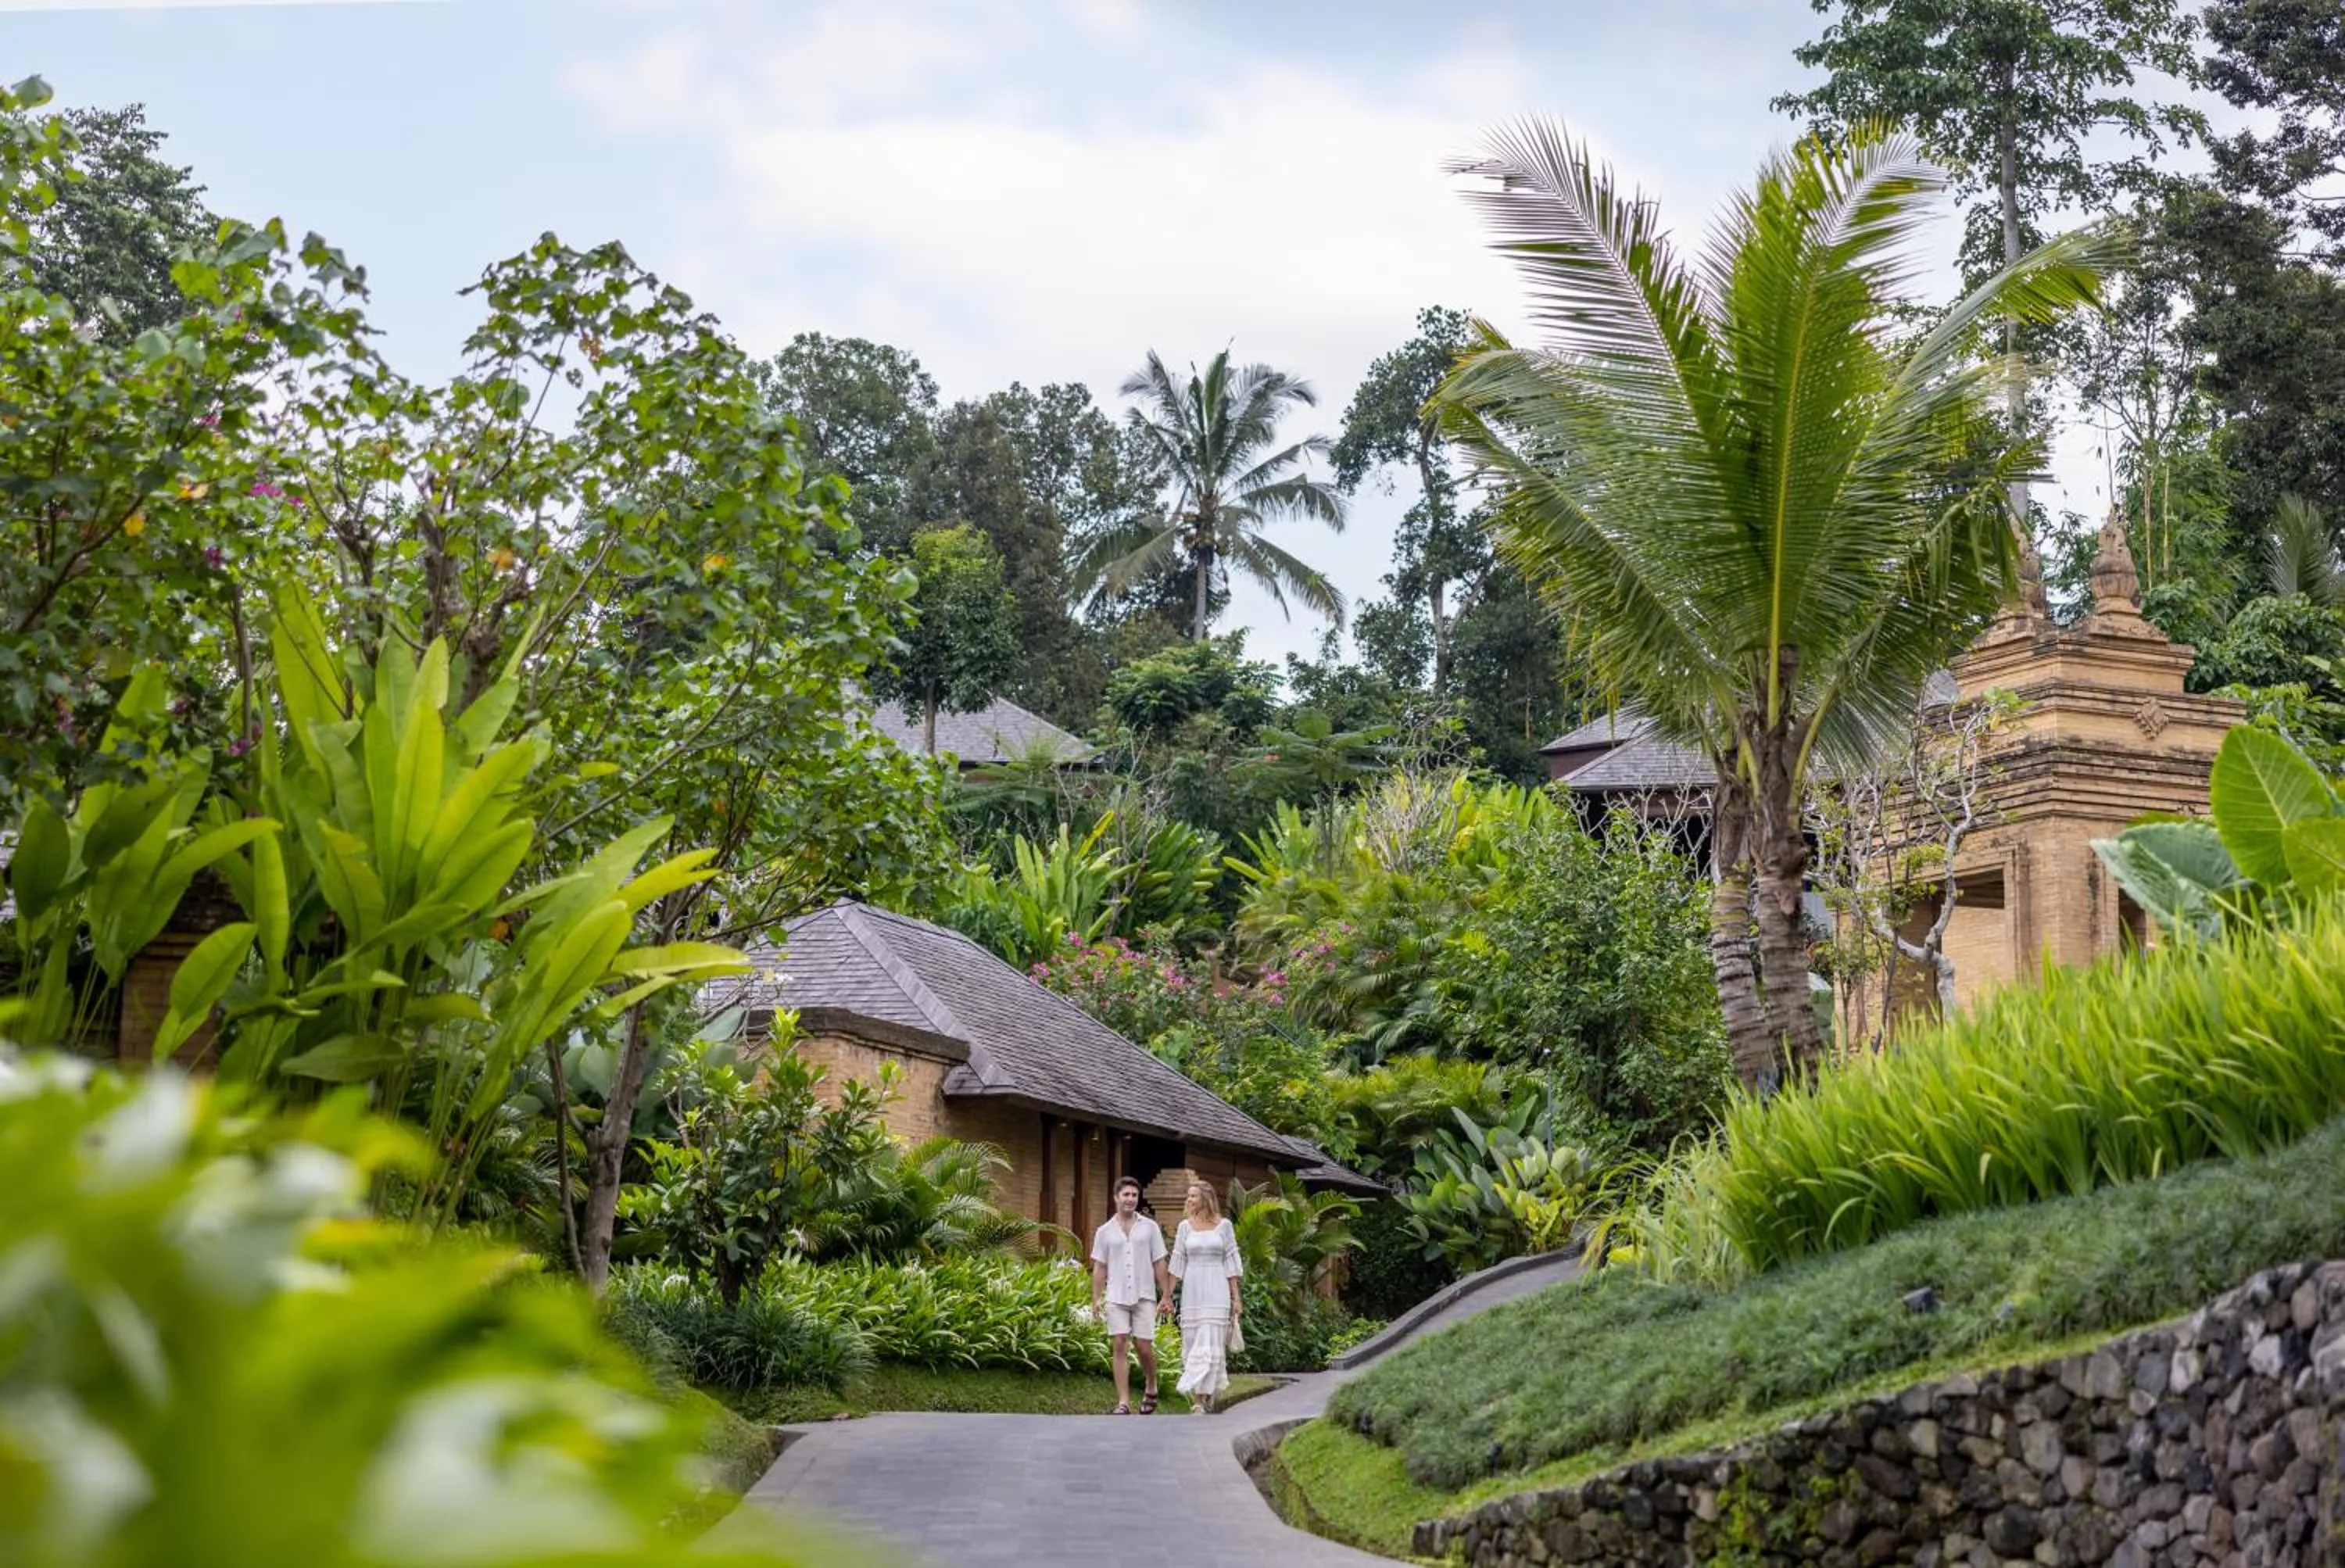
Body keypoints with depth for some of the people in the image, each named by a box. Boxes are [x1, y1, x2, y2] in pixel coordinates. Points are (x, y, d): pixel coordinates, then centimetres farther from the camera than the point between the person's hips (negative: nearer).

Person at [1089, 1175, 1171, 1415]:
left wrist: (1166, 1295, 0)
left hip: (1144, 1296, -1)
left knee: (1144, 1346, -2)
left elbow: (1159, 1263, 6)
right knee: (1120, 1346, -5)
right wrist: (1096, 1299, 1)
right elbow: (1099, 1267, 8)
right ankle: (1123, 1403, -5)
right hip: (1116, 1297, 1)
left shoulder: (1150, 1227, 6)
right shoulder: (1105, 1232, 8)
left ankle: (1151, 1388, 25)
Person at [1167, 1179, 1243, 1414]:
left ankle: (1201, 1398, -12)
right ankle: (1203, 1399, 11)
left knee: (1210, 1344, -9)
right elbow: (1177, 1263, 9)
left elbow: (1230, 1262, 4)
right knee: (1192, 1345, 3)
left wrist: (1236, 1297, 1)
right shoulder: (1185, 1226, 7)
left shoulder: (1224, 1225, 2)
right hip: (1192, 1291, 3)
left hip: (1216, 1291, -2)